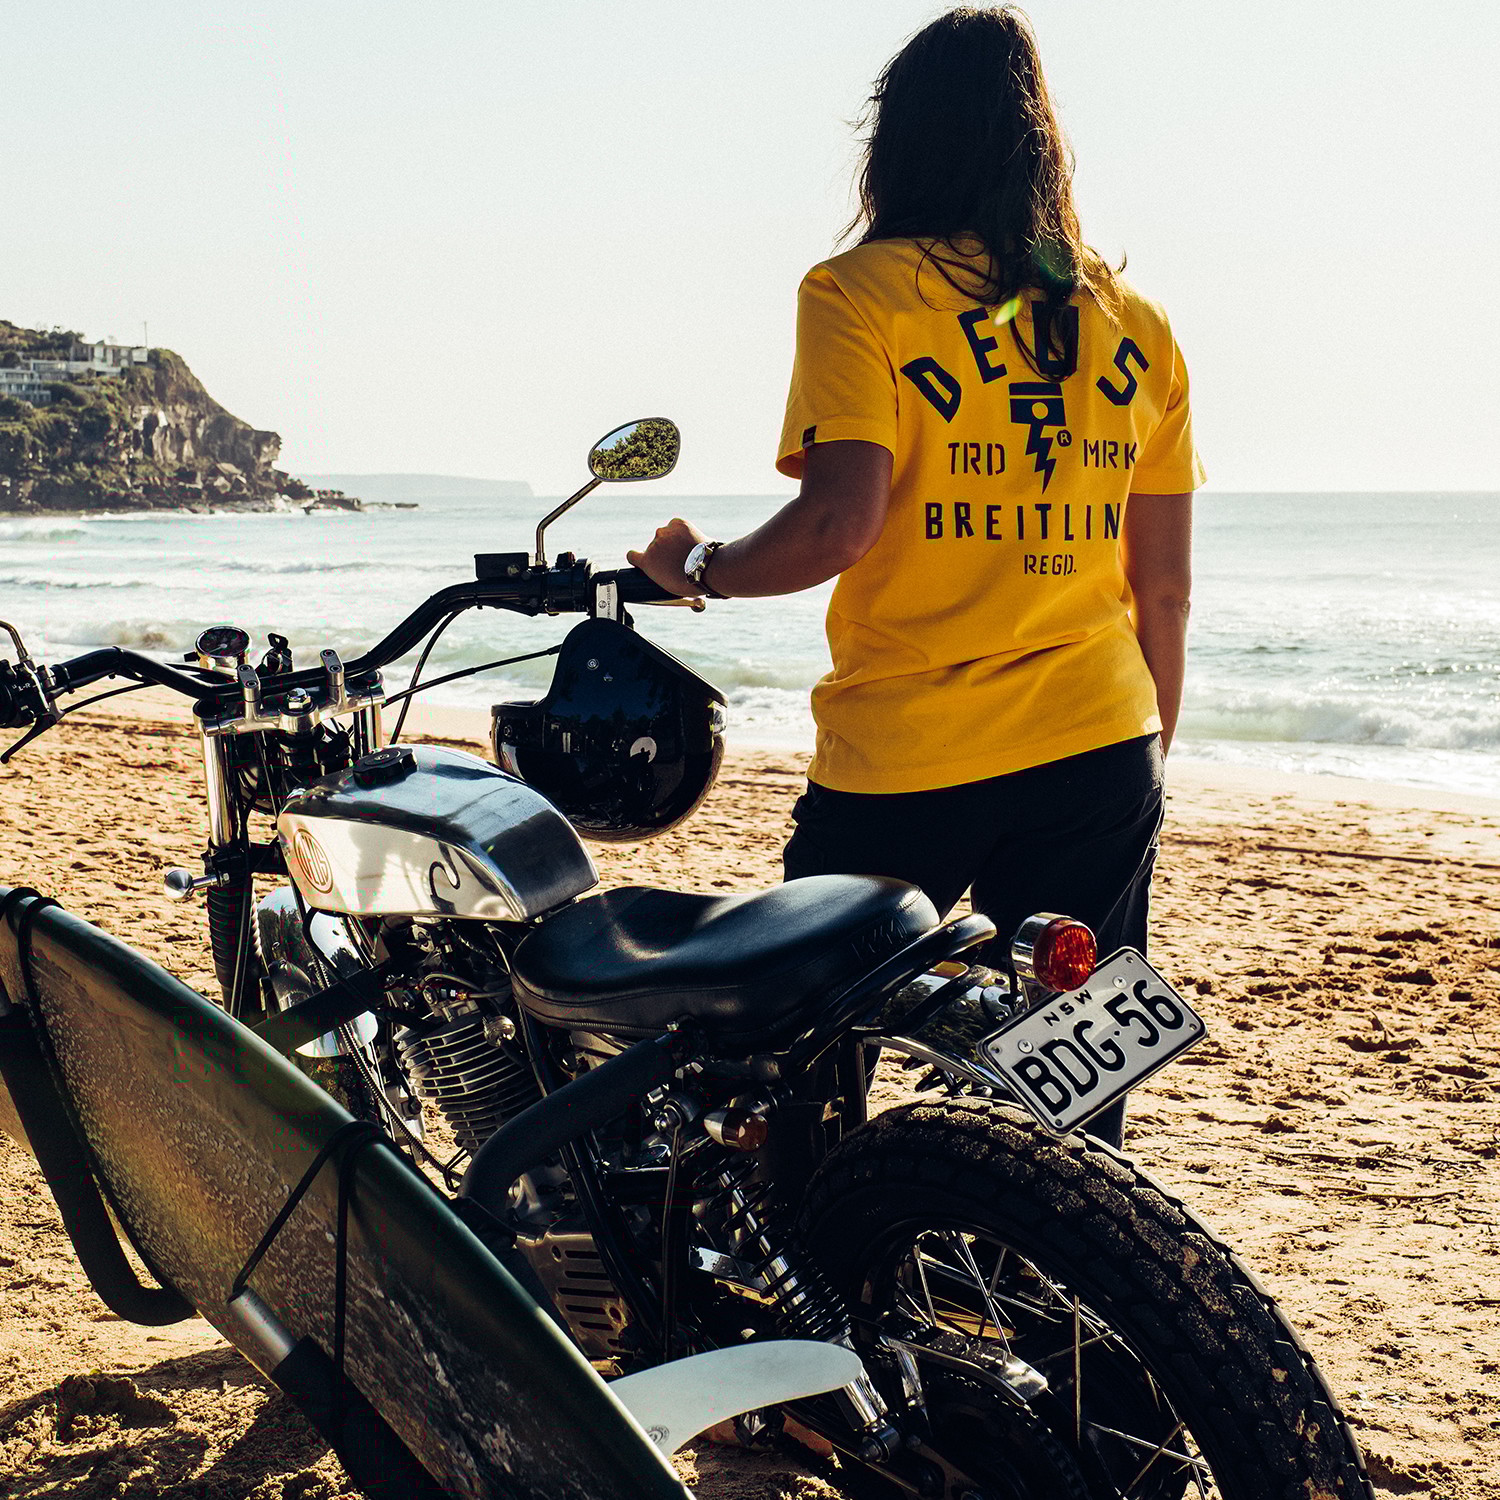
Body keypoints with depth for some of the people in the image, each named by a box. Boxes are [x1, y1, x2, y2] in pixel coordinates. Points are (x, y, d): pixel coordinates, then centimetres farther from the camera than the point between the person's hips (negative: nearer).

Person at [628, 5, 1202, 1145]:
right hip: (1098, 754, 5)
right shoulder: (1135, 326, 9)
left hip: (904, 762, -4)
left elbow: (840, 523, -19)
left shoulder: (861, 294, -6)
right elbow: (1165, 591, 10)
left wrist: (698, 569, -1)